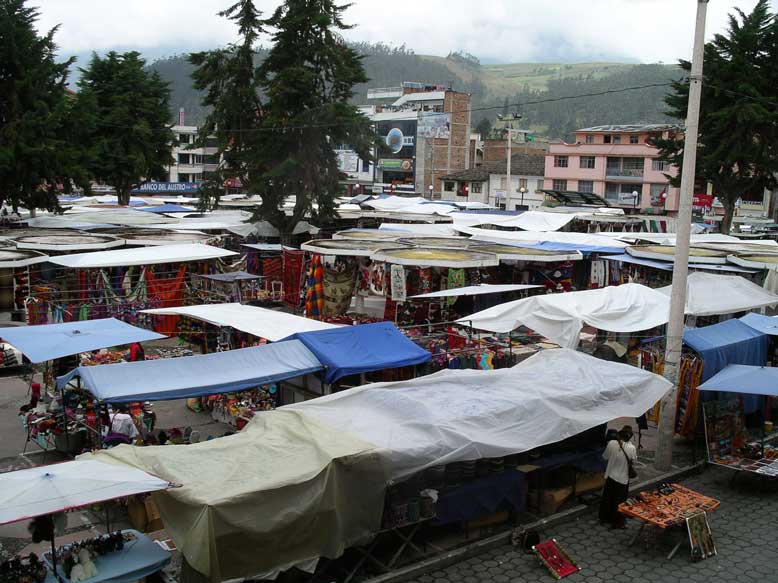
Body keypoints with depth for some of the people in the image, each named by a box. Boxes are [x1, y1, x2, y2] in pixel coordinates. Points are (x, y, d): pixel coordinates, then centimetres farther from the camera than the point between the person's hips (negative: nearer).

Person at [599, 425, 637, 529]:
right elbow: (634, 459, -3)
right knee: (619, 501, 13)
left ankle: (604, 518, 36)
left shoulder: (612, 443, -16)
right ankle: (617, 523, 24)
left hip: (610, 476, 3)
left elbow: (605, 456, -1)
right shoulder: (631, 448, -23)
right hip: (622, 479, -3)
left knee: (606, 498, 20)